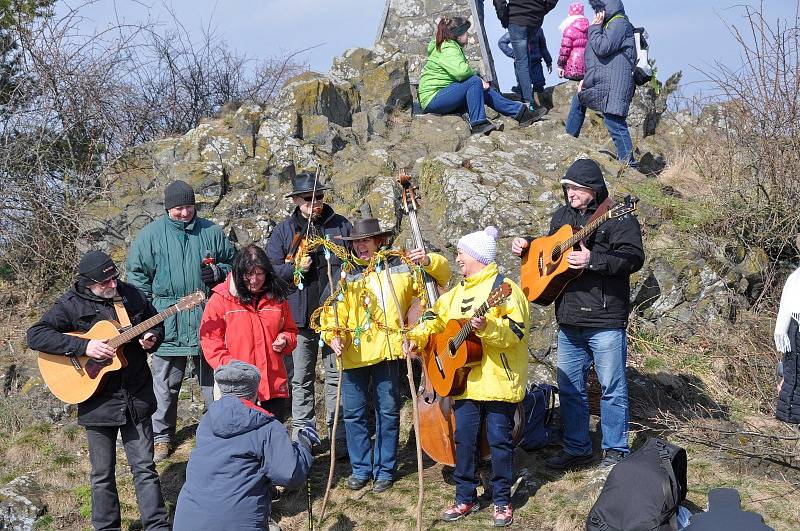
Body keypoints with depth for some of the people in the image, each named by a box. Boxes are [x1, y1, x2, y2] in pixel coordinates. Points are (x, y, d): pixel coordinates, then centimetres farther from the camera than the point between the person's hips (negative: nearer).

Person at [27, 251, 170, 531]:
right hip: (98, 401, -2)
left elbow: (157, 324, 18)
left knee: (145, 468, 6)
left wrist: (152, 338, -7)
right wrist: (84, 345, -26)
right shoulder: (71, 305, -9)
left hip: (137, 397, 2)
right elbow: (35, 335, -20)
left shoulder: (131, 295, 3)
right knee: (102, 474, 10)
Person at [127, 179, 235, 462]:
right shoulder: (151, 234, -1)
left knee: (213, 380, 11)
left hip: (207, 318, 2)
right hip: (167, 321, -1)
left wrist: (218, 272, -7)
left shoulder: (211, 232, 4)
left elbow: (232, 261, 15)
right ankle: (161, 436, 18)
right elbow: (137, 273, 4)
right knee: (166, 383, 5)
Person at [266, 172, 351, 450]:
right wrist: (295, 268, -14)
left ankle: (340, 438, 10)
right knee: (301, 380, 7)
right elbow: (270, 270, 3)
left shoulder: (341, 225, 7)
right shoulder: (284, 231, 5)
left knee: (336, 377, 3)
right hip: (299, 318, 0)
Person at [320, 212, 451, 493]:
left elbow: (442, 275, 4)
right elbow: (333, 312, 4)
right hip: (354, 353, 2)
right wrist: (333, 335, -14)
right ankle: (361, 468, 19)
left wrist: (428, 261, -16)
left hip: (388, 351, -2)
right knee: (353, 412, 6)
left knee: (388, 412, 5)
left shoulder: (399, 266, 2)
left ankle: (385, 469, 16)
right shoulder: (346, 274, 7)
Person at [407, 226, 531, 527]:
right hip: (465, 381, 8)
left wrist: (487, 328, -36)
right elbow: (438, 318, 23)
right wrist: (418, 336, 6)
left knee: (499, 440, 0)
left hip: (498, 381, -8)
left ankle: (502, 501, 12)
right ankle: (466, 498, 20)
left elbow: (515, 332, -21)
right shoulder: (458, 291, 16)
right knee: (464, 439, 10)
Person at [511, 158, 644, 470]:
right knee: (569, 386, 12)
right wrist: (527, 246, 12)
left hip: (605, 318, -7)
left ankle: (616, 450, 12)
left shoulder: (616, 217, -7)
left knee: (611, 386, 1)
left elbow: (634, 257, -18)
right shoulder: (562, 216, 14)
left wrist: (593, 260, -26)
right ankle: (576, 449, 23)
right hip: (569, 318, 7)